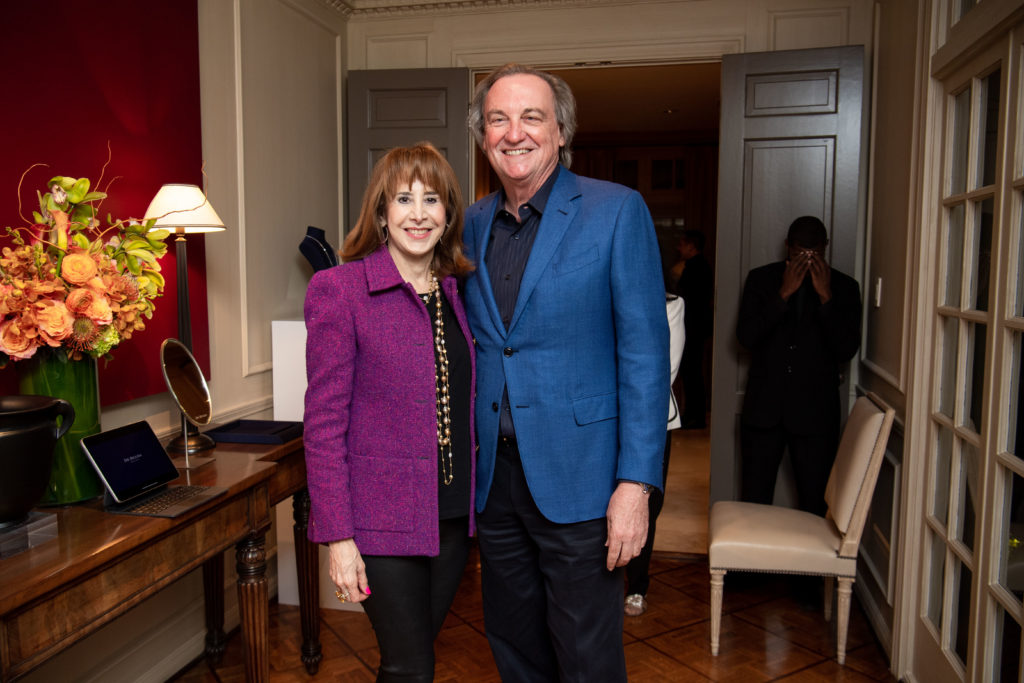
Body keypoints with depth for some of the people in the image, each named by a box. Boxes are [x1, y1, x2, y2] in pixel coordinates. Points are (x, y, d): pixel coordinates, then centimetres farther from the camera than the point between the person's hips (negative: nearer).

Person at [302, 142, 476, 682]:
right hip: (382, 515, -5)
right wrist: (337, 536, -14)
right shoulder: (338, 289, -11)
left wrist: (471, 504, 7)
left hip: (452, 515, 6)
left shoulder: (454, 292, 8)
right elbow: (323, 421, -12)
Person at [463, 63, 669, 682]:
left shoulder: (616, 211, -7)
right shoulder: (472, 224, 8)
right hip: (495, 474, 5)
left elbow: (645, 352, -10)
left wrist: (636, 482, -15)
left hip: (577, 475, -5)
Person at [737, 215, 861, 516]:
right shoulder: (761, 279, 3)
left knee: (815, 504, 5)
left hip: (816, 412, 0)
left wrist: (825, 297, -17)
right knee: (753, 501, 5)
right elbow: (746, 337, -8)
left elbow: (847, 349, -8)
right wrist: (784, 294, -16)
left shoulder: (843, 287, 3)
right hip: (763, 409, 0)